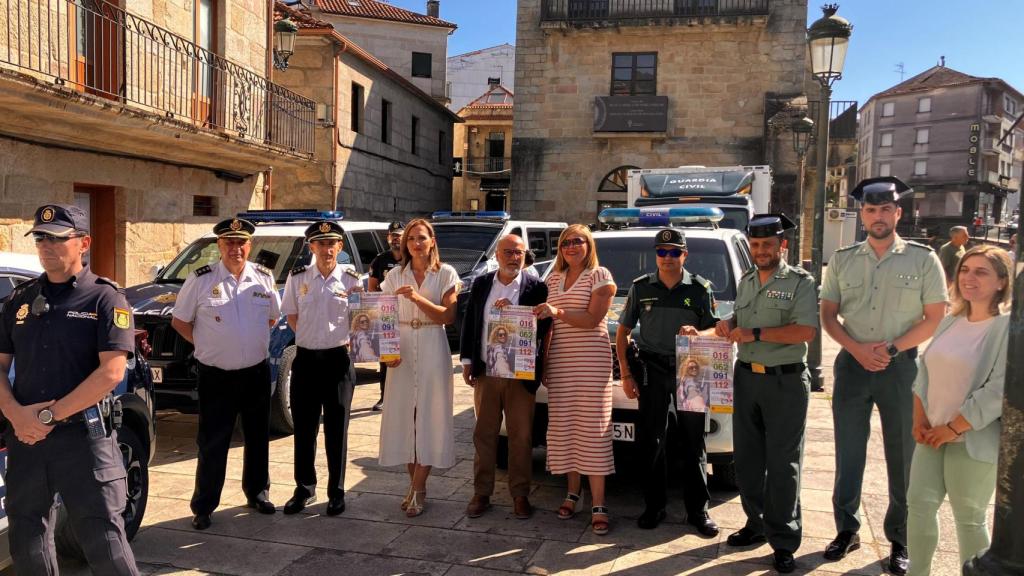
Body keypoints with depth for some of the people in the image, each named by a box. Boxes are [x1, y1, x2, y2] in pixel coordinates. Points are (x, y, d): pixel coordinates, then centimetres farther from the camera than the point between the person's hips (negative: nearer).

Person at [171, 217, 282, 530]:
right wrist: (205, 344, -3)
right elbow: (179, 321, 2)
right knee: (212, 443, 3)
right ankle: (203, 506, 16)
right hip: (216, 376, -3)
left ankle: (257, 492, 32)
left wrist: (255, 340, 7)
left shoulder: (264, 278, 2)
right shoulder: (201, 279, -6)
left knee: (258, 438, 15)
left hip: (257, 372, 3)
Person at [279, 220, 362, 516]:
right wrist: (309, 339, 0)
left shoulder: (351, 279, -1)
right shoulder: (297, 277, 2)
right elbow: (291, 315, 11)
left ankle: (336, 493, 19)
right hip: (306, 359, 2)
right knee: (304, 428, 10)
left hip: (339, 359, -1)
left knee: (337, 430, 6)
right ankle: (304, 489, 25)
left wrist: (348, 341, -8)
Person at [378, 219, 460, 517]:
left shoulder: (445, 274, 2)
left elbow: (449, 316, -7)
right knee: (404, 416, 4)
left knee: (429, 416, -2)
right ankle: (414, 483, 18)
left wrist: (418, 298, -19)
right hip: (402, 352, 3)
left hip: (432, 351, -3)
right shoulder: (395, 276, 9)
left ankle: (418, 489, 5)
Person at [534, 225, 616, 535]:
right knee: (564, 427, 4)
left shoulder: (600, 276, -1)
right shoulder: (553, 279, 15)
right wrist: (543, 363, 12)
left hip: (592, 362, -5)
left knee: (593, 430, -6)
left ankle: (598, 506, -2)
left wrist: (558, 312, -26)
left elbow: (593, 319, -13)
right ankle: (572, 492, 18)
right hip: (559, 363, 5)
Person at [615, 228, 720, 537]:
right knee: (651, 442, 2)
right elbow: (623, 331, 8)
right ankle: (653, 507, 15)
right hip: (652, 370, 1)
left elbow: (716, 329, 5)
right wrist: (626, 374, 1)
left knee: (693, 442, 4)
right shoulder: (641, 287, 6)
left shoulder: (700, 288, 4)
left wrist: (698, 334, -19)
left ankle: (698, 510, 14)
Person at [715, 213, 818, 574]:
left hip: (785, 382, -6)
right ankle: (756, 523, 26)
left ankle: (784, 541, 9)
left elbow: (807, 331, -19)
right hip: (746, 378, 6)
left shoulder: (800, 282, -7)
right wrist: (729, 325, 1)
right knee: (747, 458, 11)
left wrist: (755, 334, -21)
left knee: (782, 463, 0)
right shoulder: (746, 281, 13)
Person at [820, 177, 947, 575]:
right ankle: (847, 530, 24)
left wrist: (891, 349, -13)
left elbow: (935, 318, -3)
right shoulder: (842, 260, 5)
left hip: (901, 367, -2)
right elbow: (828, 315, 6)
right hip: (852, 363, 2)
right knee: (848, 454, 9)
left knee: (903, 459, 6)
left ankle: (900, 541, 21)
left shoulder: (923, 259, -2)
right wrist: (857, 349, -10)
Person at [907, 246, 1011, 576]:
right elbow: (925, 370, 11)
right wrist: (920, 420, 0)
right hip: (933, 435, 6)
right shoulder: (951, 322, 9)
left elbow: (999, 391, -19)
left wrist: (953, 429, -15)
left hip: (974, 440, -6)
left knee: (969, 518, 6)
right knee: (919, 504, 9)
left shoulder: (1008, 327, -12)